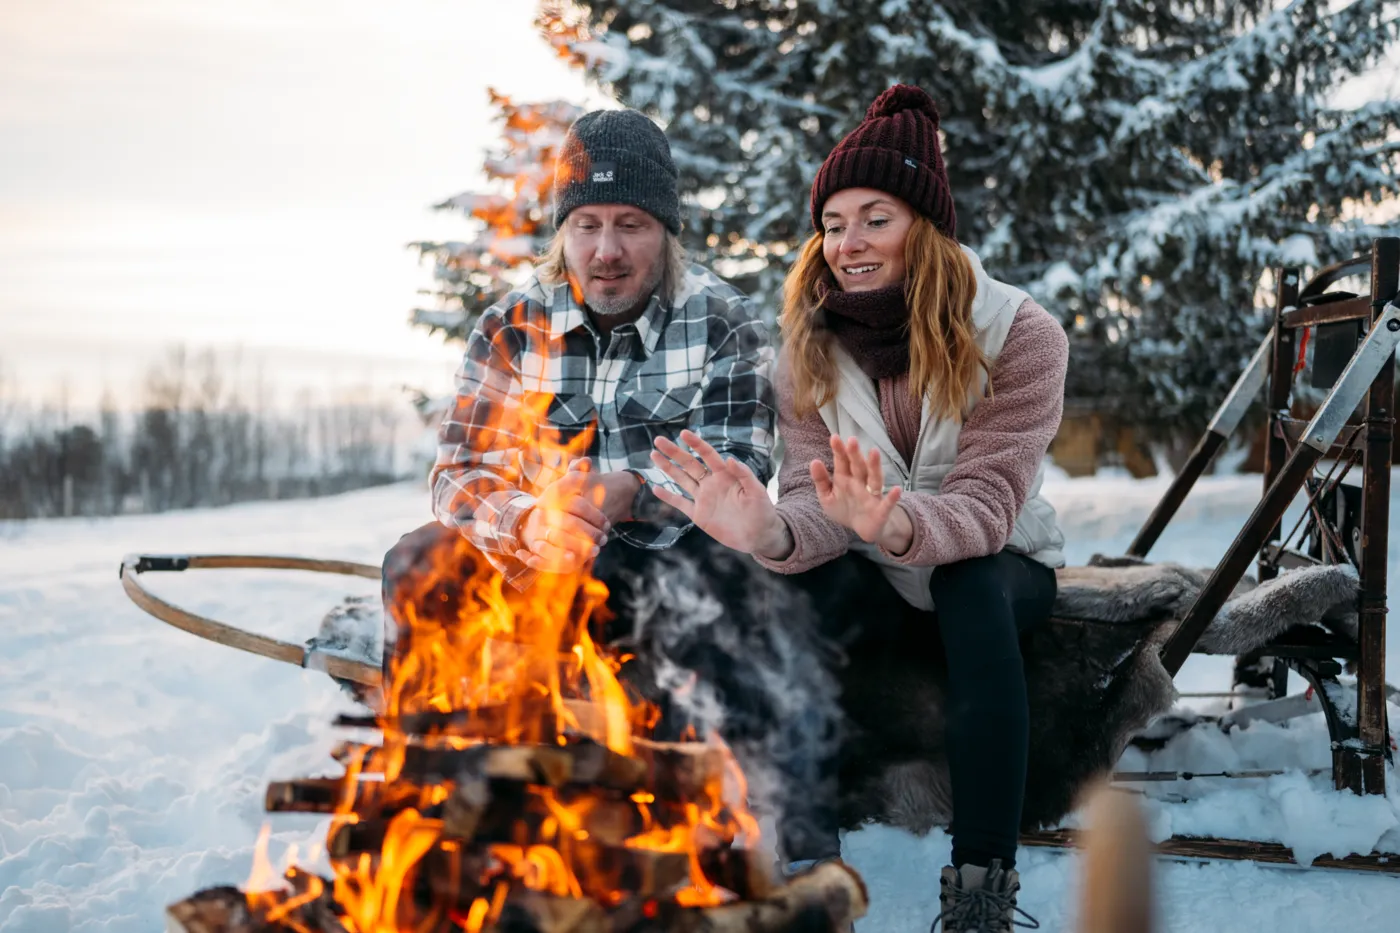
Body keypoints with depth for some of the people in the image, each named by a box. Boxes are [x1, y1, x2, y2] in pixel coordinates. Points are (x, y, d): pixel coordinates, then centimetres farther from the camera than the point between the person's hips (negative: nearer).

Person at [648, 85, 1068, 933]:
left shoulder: (1019, 334, -18)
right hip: (879, 583, 2)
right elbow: (820, 510, -19)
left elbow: (984, 508, -28)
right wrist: (771, 532, -46)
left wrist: (898, 524, -52)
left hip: (1001, 568, -2)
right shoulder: (813, 345, -8)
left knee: (972, 584, -38)